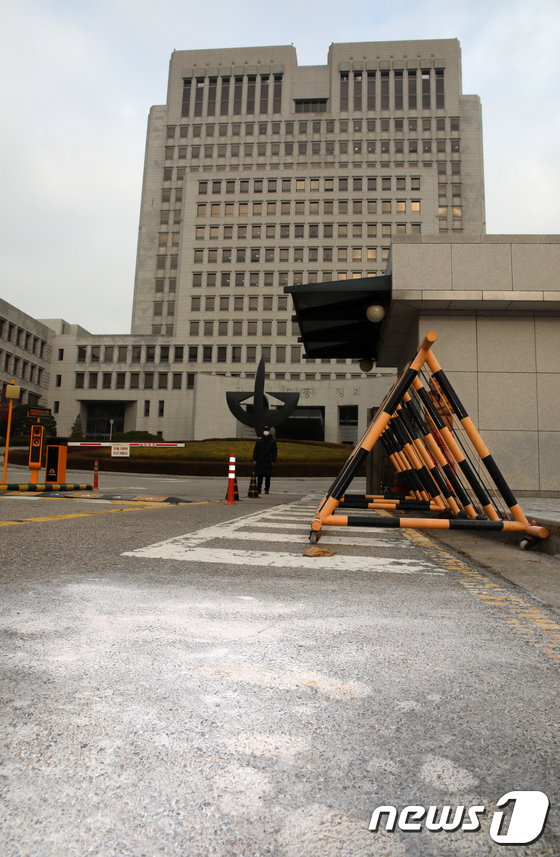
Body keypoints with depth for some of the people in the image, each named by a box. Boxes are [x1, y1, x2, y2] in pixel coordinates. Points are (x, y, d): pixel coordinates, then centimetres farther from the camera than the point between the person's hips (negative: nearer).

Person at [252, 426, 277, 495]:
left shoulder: (272, 441, 4)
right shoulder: (259, 441, 7)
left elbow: (274, 452, 4)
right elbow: (255, 451, 7)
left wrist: (273, 461, -3)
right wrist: (254, 460, 0)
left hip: (268, 462, -1)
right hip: (260, 462, 1)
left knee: (267, 476, 1)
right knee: (259, 476, 0)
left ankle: (267, 489, 11)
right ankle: (258, 489, 6)